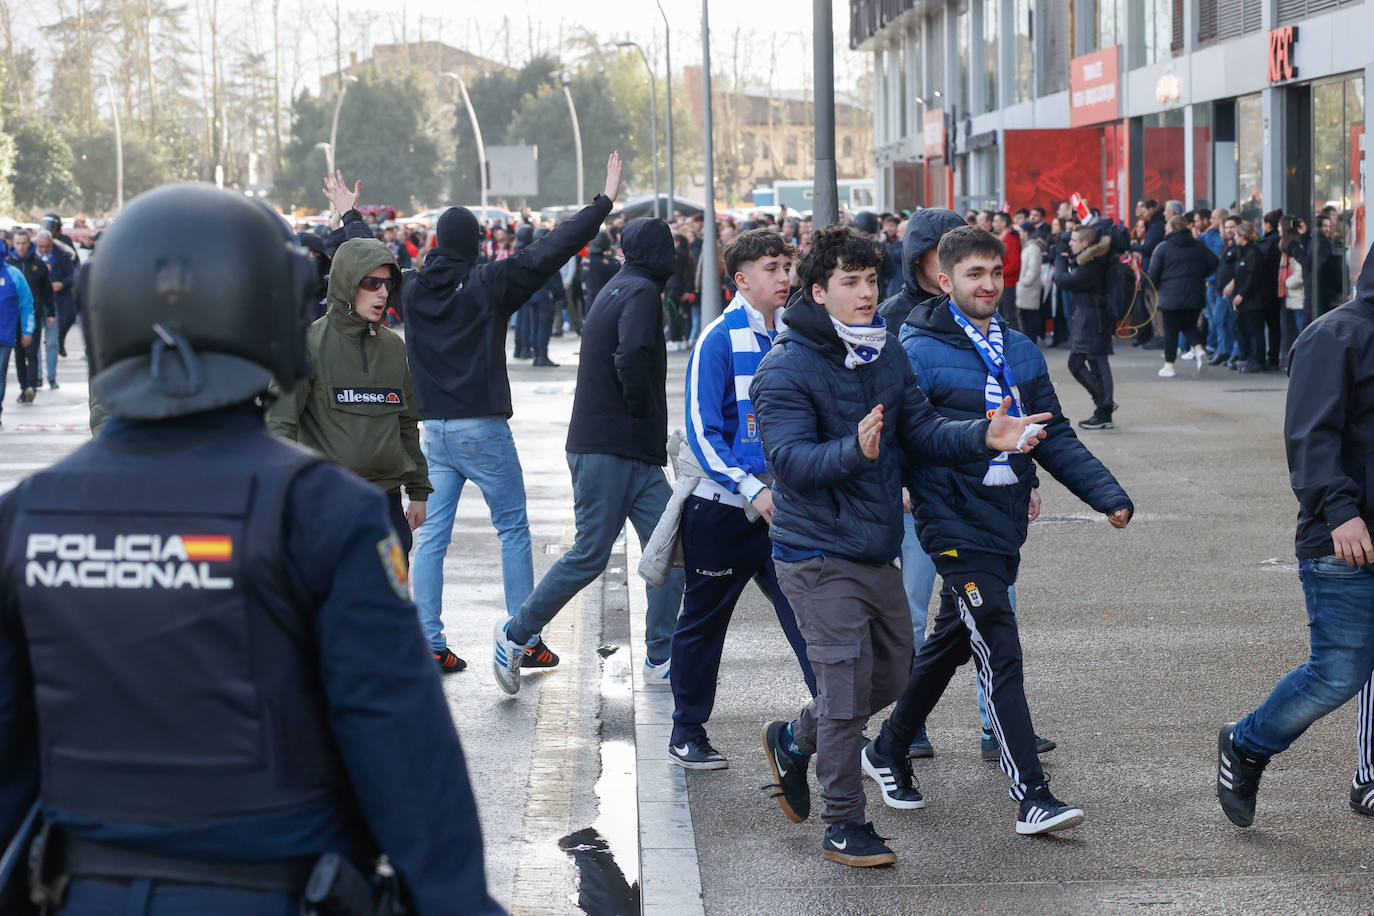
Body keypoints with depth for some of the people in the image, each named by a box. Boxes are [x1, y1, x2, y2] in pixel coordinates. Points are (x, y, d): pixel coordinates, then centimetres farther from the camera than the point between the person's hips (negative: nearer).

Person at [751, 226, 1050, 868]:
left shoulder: (886, 353, 7)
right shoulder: (786, 369, -15)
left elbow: (923, 431, 4)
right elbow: (790, 460, -24)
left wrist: (983, 436, -15)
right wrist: (855, 451, -41)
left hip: (878, 550, 7)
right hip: (819, 555, -7)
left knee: (891, 677, 16)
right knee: (847, 688, -6)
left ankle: (792, 741, 39)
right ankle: (844, 826, 7)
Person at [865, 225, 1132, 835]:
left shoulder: (1021, 352, 10)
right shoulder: (919, 353, -9)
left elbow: (1056, 437, 10)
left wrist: (1108, 494, 0)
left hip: (1006, 526, 7)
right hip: (957, 527, -7)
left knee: (952, 643, 20)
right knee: (1000, 654, -12)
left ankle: (888, 750, 38)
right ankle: (1031, 797, -11)